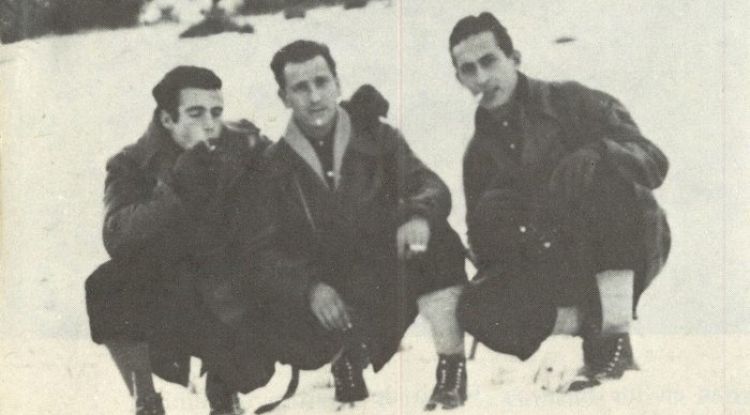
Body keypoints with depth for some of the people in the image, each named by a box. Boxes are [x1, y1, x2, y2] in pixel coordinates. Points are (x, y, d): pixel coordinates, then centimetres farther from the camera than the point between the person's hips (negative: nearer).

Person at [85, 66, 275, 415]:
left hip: (226, 306, 0)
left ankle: (220, 386, 17)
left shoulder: (246, 151, -7)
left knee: (248, 372, -23)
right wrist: (181, 187, -35)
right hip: (160, 302, 0)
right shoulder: (132, 166, -9)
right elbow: (118, 237, -27)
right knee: (109, 288, -29)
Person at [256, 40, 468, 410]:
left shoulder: (378, 138, 2)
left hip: (391, 281, 0)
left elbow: (429, 186, -9)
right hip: (331, 298, 0)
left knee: (437, 240, -27)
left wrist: (418, 215, -33)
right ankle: (348, 359, 8)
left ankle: (451, 370, -17)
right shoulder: (273, 168, -1)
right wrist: (309, 288, -26)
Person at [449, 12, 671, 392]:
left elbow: (653, 161, -12)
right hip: (552, 272, 3)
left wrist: (594, 155, -32)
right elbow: (484, 245, 10)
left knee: (591, 171, -34)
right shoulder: (480, 153, 13)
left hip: (631, 249, -3)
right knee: (476, 309, -25)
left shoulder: (570, 102, -1)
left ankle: (615, 331, -28)